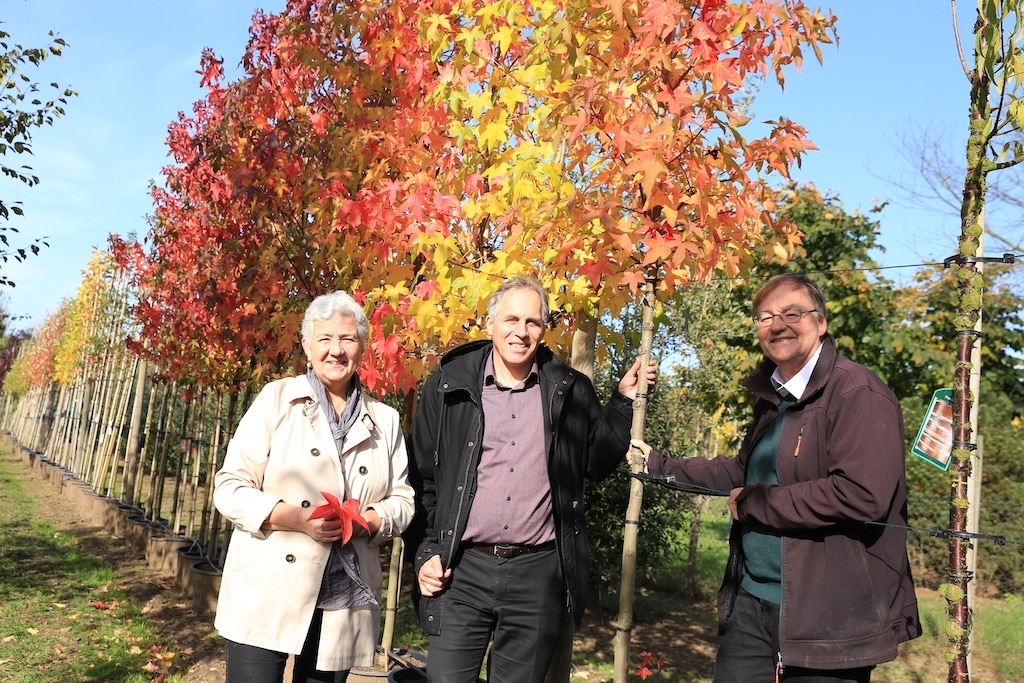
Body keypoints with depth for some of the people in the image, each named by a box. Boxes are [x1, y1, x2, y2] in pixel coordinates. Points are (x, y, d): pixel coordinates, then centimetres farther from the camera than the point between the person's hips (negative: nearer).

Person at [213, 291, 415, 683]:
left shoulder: (384, 420, 8)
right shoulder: (277, 399, 0)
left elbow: (402, 500, 9)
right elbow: (230, 488, -3)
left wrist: (367, 520, -13)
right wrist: (292, 518, -19)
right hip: (266, 598, -2)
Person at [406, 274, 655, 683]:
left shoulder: (570, 390, 5)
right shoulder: (448, 384, 1)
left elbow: (598, 464, 10)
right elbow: (421, 476, 5)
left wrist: (624, 400, 4)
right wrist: (425, 552, -1)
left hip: (537, 573, 1)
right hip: (461, 570, -1)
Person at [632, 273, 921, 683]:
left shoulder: (858, 394, -16)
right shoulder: (773, 396, 12)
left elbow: (862, 495, -27)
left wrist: (753, 502, -17)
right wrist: (659, 465, 25)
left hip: (828, 617, -8)